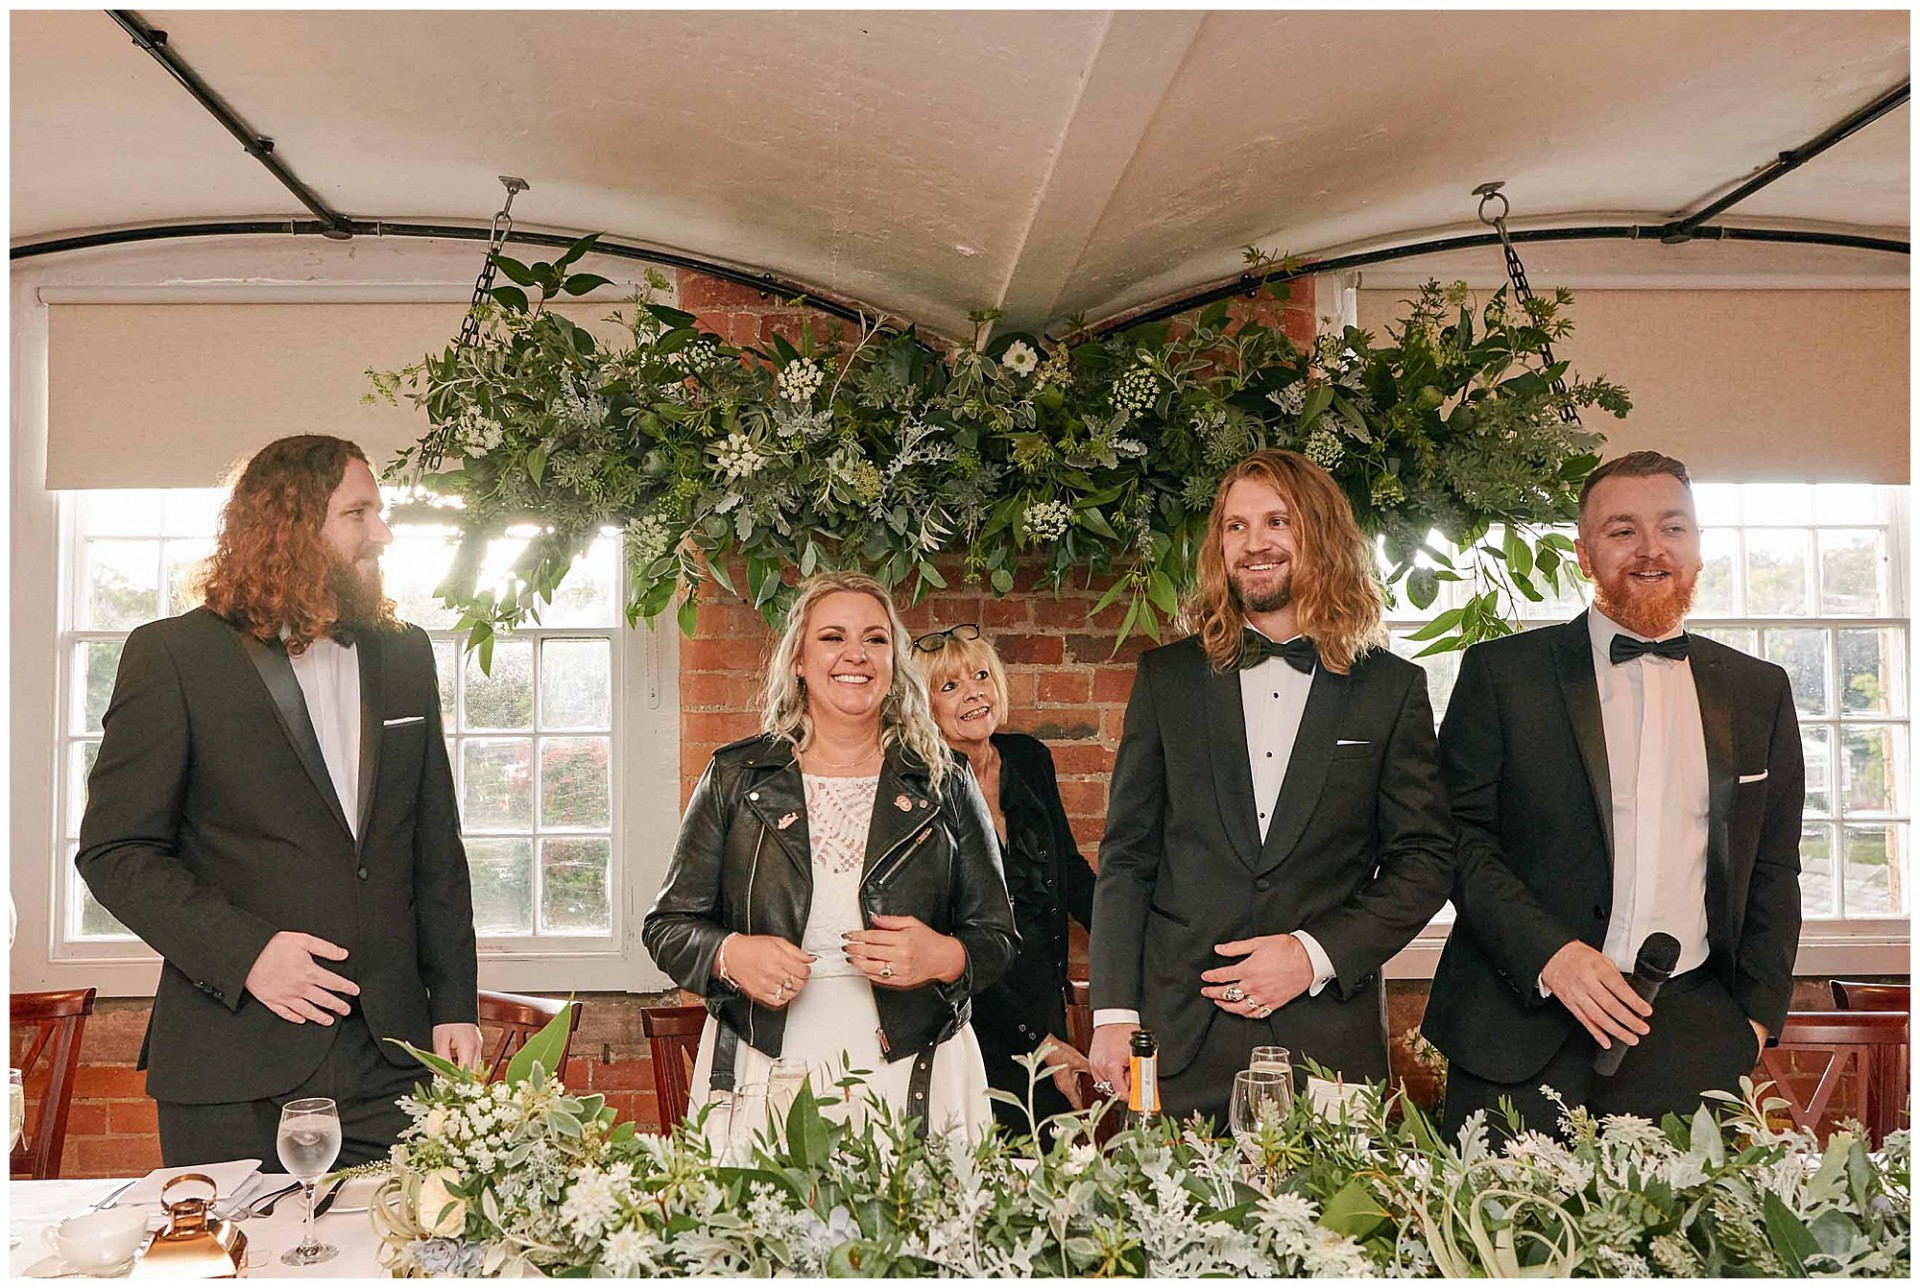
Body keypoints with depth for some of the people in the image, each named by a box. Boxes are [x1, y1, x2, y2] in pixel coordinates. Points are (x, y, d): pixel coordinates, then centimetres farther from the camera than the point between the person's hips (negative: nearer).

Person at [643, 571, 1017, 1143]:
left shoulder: (943, 783, 6)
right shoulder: (736, 776, 5)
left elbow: (997, 936, 8)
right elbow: (667, 924, 8)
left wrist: (942, 958, -13)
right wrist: (729, 955, -12)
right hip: (764, 1077, 0)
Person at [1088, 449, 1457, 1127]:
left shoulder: (1392, 688, 5)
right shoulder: (1167, 677, 7)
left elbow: (1426, 860, 4)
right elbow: (1127, 855, 6)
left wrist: (1316, 954, -9)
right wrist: (1114, 1013, -3)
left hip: (1328, 1043, 0)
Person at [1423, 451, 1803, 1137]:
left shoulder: (1759, 690, 12)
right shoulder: (1501, 671, 1)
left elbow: (1774, 868, 16)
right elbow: (1459, 836, -2)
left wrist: (1757, 1014, 7)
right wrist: (1550, 953, -14)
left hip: (1692, 1045, 3)